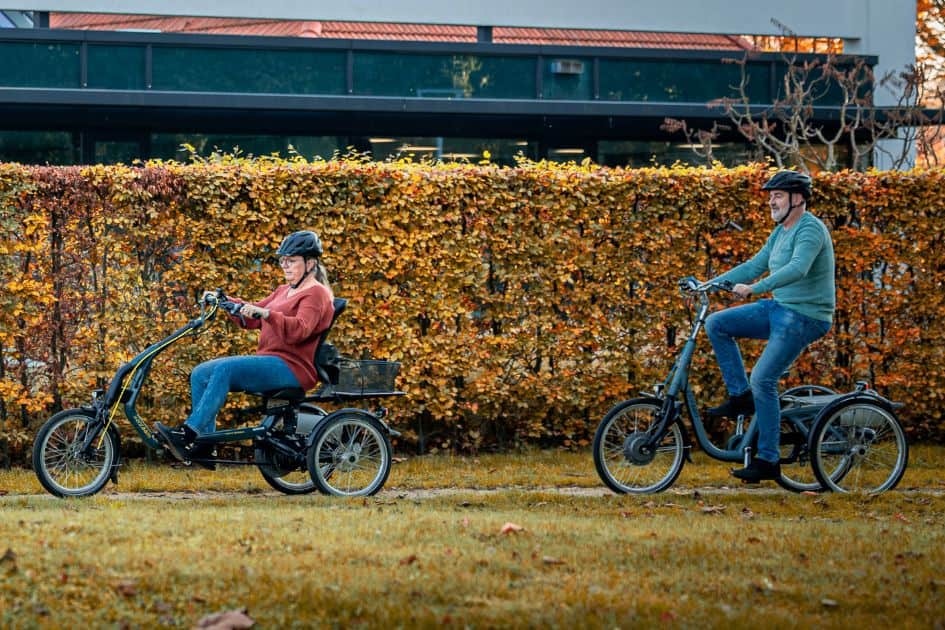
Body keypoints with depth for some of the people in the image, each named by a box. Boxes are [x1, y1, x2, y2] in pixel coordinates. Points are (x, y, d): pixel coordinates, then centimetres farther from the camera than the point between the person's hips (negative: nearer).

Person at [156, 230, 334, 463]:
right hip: (269, 361, 9)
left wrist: (265, 313, -34)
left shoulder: (316, 293, -3)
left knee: (225, 369, -29)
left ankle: (188, 434, -34)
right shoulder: (285, 291, 26)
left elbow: (299, 330, -21)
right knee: (201, 373, -5)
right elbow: (253, 317, 22)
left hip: (291, 367, -9)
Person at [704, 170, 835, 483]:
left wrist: (754, 288, -41)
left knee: (763, 380, -16)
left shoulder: (810, 229, -17)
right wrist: (709, 284, 8)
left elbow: (797, 269, -33)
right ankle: (741, 396, 5)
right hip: (778, 308, 9)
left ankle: (768, 461, -8)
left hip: (804, 316, -9)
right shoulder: (781, 232, 14)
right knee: (716, 324, 0)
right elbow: (755, 265, 16)